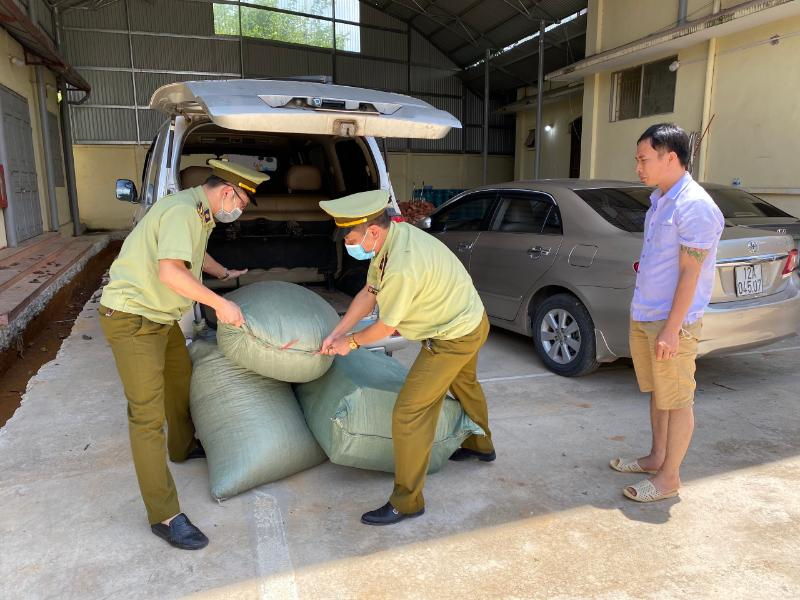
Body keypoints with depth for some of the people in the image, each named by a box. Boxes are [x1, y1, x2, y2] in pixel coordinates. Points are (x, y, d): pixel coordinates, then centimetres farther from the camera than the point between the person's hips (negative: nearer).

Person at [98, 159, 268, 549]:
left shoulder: (200, 212, 9)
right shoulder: (182, 211, -22)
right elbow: (170, 271, -35)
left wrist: (225, 274, 34)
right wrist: (219, 303, -29)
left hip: (161, 315, 10)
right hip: (132, 318, -10)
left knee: (180, 378, 26)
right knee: (147, 414, -7)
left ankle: (183, 446, 50)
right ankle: (164, 515, 0)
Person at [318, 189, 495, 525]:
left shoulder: (402, 268, -35)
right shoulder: (391, 236, -7)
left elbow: (386, 326, -20)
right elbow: (369, 293, 3)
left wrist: (351, 342, -1)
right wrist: (336, 333, 4)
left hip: (455, 337, -10)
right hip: (469, 320, 10)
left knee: (409, 413, -6)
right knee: (463, 384, 32)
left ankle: (406, 502, 9)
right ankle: (480, 446, 58)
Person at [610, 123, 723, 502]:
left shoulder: (694, 206, -17)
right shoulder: (659, 200, 11)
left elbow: (690, 272, -20)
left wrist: (671, 328, -20)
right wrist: (642, 316, 18)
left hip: (671, 322, -9)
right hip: (643, 316, 9)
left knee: (677, 401, 4)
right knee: (657, 393, 19)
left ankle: (669, 478, 17)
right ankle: (656, 458, 34)